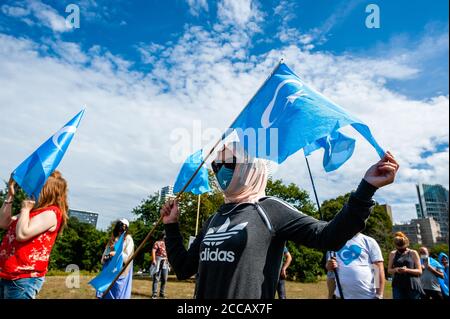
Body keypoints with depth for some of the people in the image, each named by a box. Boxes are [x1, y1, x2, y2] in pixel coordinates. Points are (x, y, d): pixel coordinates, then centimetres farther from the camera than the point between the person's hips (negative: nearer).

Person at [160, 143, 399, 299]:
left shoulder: (270, 209, -8)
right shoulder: (215, 218, 8)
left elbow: (327, 236, -18)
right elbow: (184, 268, 13)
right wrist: (171, 226, 6)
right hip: (204, 295, 6)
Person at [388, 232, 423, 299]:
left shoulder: (413, 253, 4)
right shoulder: (393, 254, 8)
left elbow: (419, 271, 1)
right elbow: (389, 270, 12)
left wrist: (407, 270, -16)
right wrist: (395, 269, -11)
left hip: (413, 285, -1)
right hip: (398, 286, 1)